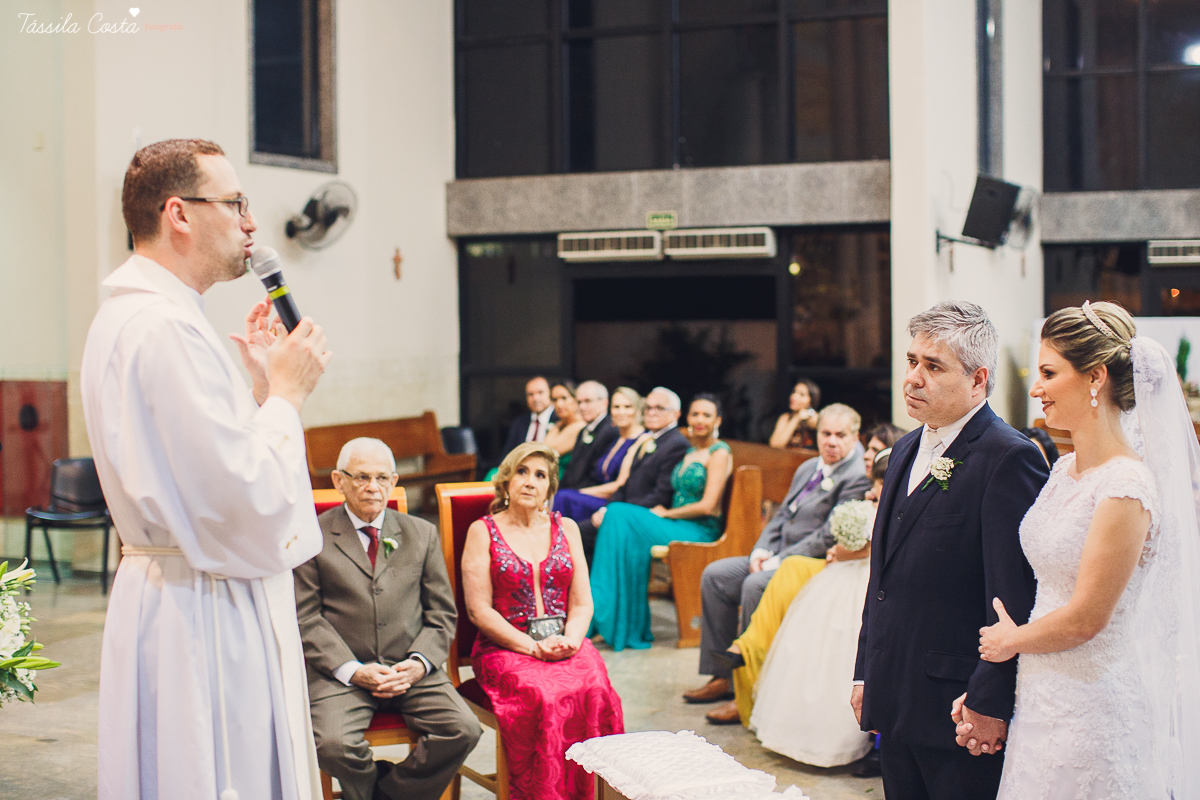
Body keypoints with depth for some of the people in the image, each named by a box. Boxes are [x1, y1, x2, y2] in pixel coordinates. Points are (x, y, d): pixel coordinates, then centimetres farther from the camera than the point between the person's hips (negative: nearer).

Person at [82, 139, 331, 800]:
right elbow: (246, 500, -24)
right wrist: (285, 391, -11)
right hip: (206, 617, -11)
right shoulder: (165, 329, -21)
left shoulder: (130, 314, 14)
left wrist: (259, 385, 12)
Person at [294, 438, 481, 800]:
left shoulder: (422, 534, 14)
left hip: (411, 671, 3)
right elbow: (306, 619, -2)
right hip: (342, 672, -2)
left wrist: (420, 663, -7)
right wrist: (352, 671, -14)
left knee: (463, 729, -21)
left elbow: (442, 613, 12)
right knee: (333, 743, -29)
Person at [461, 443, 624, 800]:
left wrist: (570, 641, -9)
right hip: (505, 648, -3)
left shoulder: (566, 529, 17)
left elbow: (582, 603, 13)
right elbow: (479, 610, -2)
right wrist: (534, 648, -11)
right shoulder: (483, 532, 6)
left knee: (596, 691, -29)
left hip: (566, 645, 3)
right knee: (544, 697, -33)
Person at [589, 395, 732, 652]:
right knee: (617, 513, -19)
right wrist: (660, 510, -2)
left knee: (621, 515, -25)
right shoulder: (689, 451, 20)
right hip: (678, 527, 7)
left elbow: (707, 506, -13)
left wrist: (666, 514, -7)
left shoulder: (719, 453, -4)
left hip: (701, 531, -7)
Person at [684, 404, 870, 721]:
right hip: (780, 557, 10)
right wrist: (761, 551, 1)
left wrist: (779, 561, -18)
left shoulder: (858, 477, -13)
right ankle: (721, 676, 2)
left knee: (755, 586, -32)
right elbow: (782, 515, 20)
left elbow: (829, 537, -19)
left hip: (816, 565, -10)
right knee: (714, 575, 0)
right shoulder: (807, 469, 17)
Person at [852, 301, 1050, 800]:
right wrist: (865, 674, 17)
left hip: (959, 707, -8)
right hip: (894, 701, 8)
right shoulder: (907, 450, 14)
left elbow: (1014, 595, -18)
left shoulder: (1010, 458, -14)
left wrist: (989, 702, -18)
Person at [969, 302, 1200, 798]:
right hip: (1044, 698, 8)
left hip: (1093, 713, -8)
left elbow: (1084, 619, -20)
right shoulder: (1065, 470, 7)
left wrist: (1011, 640, -2)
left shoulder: (1126, 487, -20)